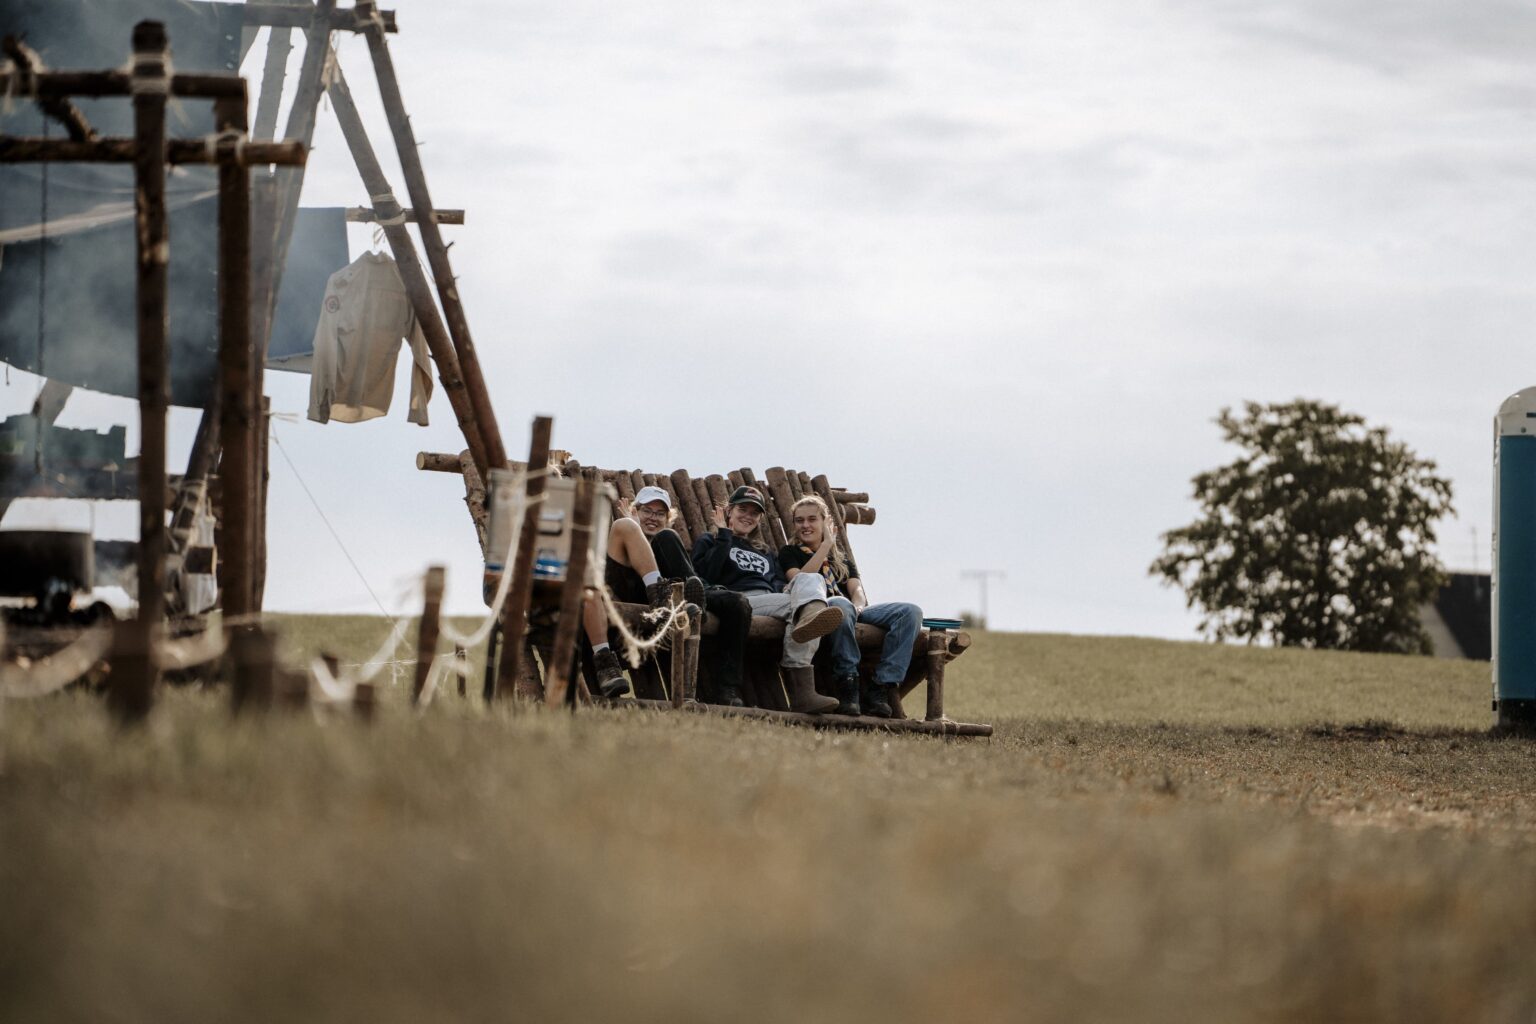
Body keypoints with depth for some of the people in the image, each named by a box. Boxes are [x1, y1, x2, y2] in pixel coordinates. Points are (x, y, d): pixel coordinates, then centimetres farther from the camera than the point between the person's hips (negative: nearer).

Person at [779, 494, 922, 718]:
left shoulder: (840, 560, 35)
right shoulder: (790, 553, 22)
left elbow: (856, 588, 16)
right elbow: (800, 579, -1)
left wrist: (858, 605, -9)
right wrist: (827, 543, 2)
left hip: (853, 610, 5)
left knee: (910, 612, -21)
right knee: (841, 605, -44)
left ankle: (882, 688, -32)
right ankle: (847, 686, -39)